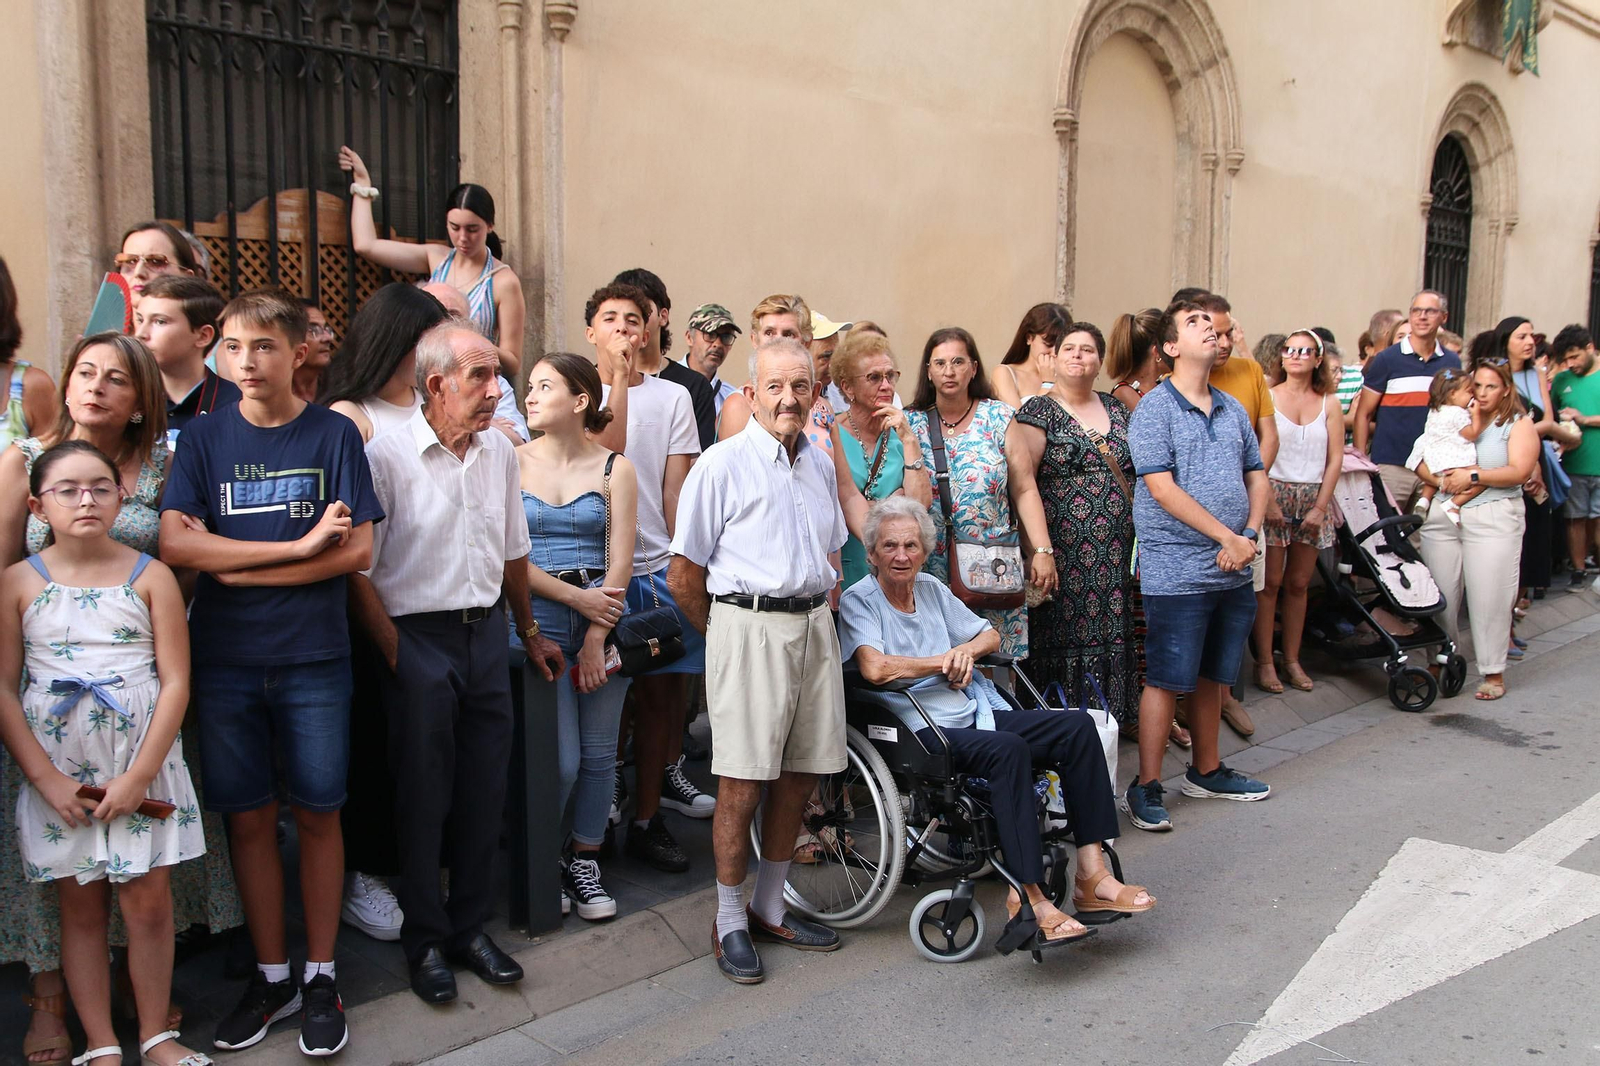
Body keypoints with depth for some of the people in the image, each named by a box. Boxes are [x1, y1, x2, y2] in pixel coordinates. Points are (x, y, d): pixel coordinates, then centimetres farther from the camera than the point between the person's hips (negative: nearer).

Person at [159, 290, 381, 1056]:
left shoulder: (333, 434, -1)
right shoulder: (204, 438, 4)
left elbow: (357, 549, -9)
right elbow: (174, 543, -9)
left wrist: (235, 563, -11)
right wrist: (298, 546, -16)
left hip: (313, 657, -2)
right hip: (224, 661, 2)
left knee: (316, 814, 6)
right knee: (248, 818, 9)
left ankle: (320, 977, 21)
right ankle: (271, 976, 25)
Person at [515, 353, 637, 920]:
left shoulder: (615, 468, 5)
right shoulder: (513, 462, 3)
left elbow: (620, 561, -1)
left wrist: (596, 639, -8)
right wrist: (575, 597, -11)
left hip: (603, 619, 1)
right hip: (538, 618, -1)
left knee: (599, 752, 6)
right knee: (560, 759, -4)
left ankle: (585, 862, 24)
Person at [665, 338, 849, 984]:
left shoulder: (820, 465, 14)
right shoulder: (723, 465, -6)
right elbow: (684, 574, -4)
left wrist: (820, 615, 12)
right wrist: (730, 634, 3)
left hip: (815, 627, 6)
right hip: (749, 627, -6)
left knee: (797, 777, 11)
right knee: (742, 785, -4)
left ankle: (770, 909, 26)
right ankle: (729, 923, 11)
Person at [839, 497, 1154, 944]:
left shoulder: (932, 589, 18)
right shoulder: (858, 601, -2)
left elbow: (990, 635, 26)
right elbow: (875, 669, -20)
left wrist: (968, 649, 2)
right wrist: (945, 662, -7)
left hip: (973, 714, 8)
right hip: (917, 731, -8)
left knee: (1078, 726, -11)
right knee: (1009, 748, -35)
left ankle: (1092, 876, -14)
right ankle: (1027, 895, -32)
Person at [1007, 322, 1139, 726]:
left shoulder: (1117, 410, 15)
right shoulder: (1038, 412, -3)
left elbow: (1137, 474, 20)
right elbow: (1022, 481, -14)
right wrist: (1042, 550, -22)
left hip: (1115, 557, 5)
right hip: (1065, 558, -5)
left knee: (1110, 641, 7)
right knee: (1065, 643, -3)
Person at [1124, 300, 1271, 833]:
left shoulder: (1233, 409, 13)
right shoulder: (1154, 409, -8)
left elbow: (1257, 475, 16)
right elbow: (1163, 489, -15)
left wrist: (1249, 536, -1)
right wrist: (1228, 536, -15)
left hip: (1233, 569, 7)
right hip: (1178, 572, -6)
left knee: (1212, 675, 17)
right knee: (1166, 680, -2)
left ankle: (1206, 771, 31)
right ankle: (1146, 788, 7)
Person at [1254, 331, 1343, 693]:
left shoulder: (1329, 403, 7)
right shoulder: (1269, 397, -1)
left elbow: (1335, 458, 5)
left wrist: (1320, 506, -3)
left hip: (1313, 499, 3)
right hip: (1274, 492, -3)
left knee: (1298, 583, 9)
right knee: (1271, 582, -3)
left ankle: (1292, 658, 18)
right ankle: (1265, 661, 4)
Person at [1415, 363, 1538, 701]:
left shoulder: (1519, 424, 8)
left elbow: (1519, 471, -7)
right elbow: (1421, 462, 7)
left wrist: (1473, 476, -13)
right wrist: (1442, 479, -12)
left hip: (1492, 518, -3)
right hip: (1441, 517, 3)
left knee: (1489, 597, -5)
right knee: (1438, 596, 2)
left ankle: (1493, 673, 5)